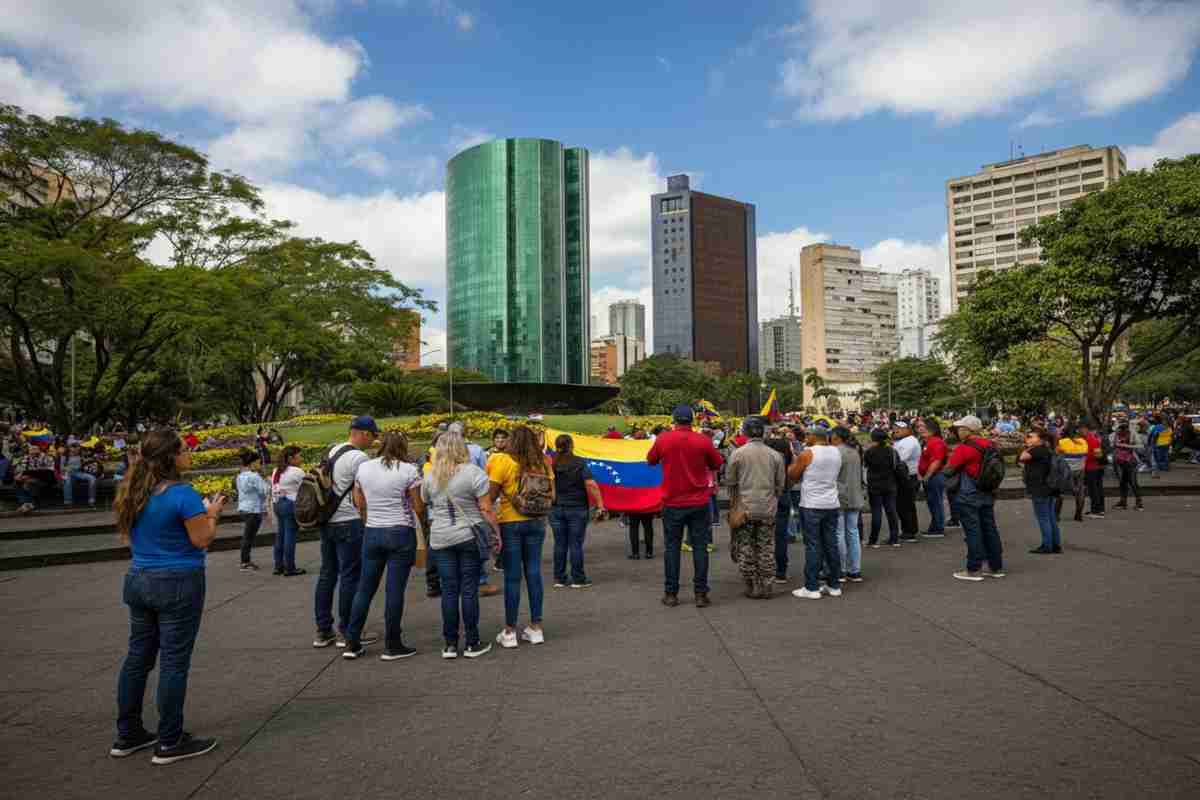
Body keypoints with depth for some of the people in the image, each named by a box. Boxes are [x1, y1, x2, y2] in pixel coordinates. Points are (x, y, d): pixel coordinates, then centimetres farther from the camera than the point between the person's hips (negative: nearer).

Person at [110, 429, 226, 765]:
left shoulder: (133, 493, 5)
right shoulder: (182, 494, -19)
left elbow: (127, 537, 17)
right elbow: (202, 539, -16)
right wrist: (212, 513, 1)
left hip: (139, 580, 8)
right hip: (178, 585, -8)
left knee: (138, 657, 16)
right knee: (174, 662, 1)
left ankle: (127, 735, 27)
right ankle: (170, 743, 10)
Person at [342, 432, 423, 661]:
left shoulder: (363, 468, 4)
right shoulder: (408, 470, -9)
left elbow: (359, 504, 10)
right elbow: (418, 507, -8)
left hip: (372, 533, 4)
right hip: (401, 533, -4)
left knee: (365, 588, 12)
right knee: (395, 590, 1)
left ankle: (352, 644, 18)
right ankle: (392, 646, 9)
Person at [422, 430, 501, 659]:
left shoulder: (429, 476, 3)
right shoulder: (473, 472, -9)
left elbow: (425, 505, 12)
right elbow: (486, 510, -10)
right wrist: (496, 533, -4)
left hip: (440, 539, 3)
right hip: (469, 537, -3)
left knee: (449, 590, 8)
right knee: (469, 590, 4)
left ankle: (450, 644, 13)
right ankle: (472, 644, 11)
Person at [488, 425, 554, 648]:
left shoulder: (503, 461, -11)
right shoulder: (543, 463, 1)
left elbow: (491, 496, -13)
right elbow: (551, 496, 6)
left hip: (510, 523, -3)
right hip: (536, 522, 3)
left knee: (512, 576, 2)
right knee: (534, 573, 10)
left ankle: (510, 631, 10)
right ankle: (536, 627, 17)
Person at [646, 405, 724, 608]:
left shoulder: (663, 439, -6)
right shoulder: (703, 441, -8)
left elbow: (650, 460, 11)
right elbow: (717, 464, 7)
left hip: (672, 503, 0)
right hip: (699, 503, 0)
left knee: (672, 548, 9)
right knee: (700, 547, 7)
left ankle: (671, 594, 13)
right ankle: (701, 594, 9)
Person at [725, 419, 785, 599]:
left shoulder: (737, 454, -6)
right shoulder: (775, 455, 1)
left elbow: (730, 482, 1)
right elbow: (780, 484, 7)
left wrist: (733, 503, 17)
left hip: (744, 508, -2)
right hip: (768, 509, 2)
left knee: (745, 549, 7)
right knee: (766, 549, 9)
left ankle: (751, 587, 10)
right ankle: (765, 587, 13)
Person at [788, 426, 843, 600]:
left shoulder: (807, 453, -10)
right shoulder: (836, 452, 6)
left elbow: (793, 475, -2)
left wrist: (794, 461, 15)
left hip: (812, 505, -5)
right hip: (832, 504, 5)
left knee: (813, 546, -2)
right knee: (831, 544, 10)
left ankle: (811, 588, 0)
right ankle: (834, 585, 17)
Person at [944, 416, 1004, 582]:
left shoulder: (964, 448, -18)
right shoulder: (989, 445, 5)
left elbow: (949, 469, -13)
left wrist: (952, 458, 6)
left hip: (969, 497, -7)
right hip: (987, 495, 7)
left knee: (973, 532, -3)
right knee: (989, 529, 13)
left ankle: (974, 569, 1)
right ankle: (996, 567, 21)